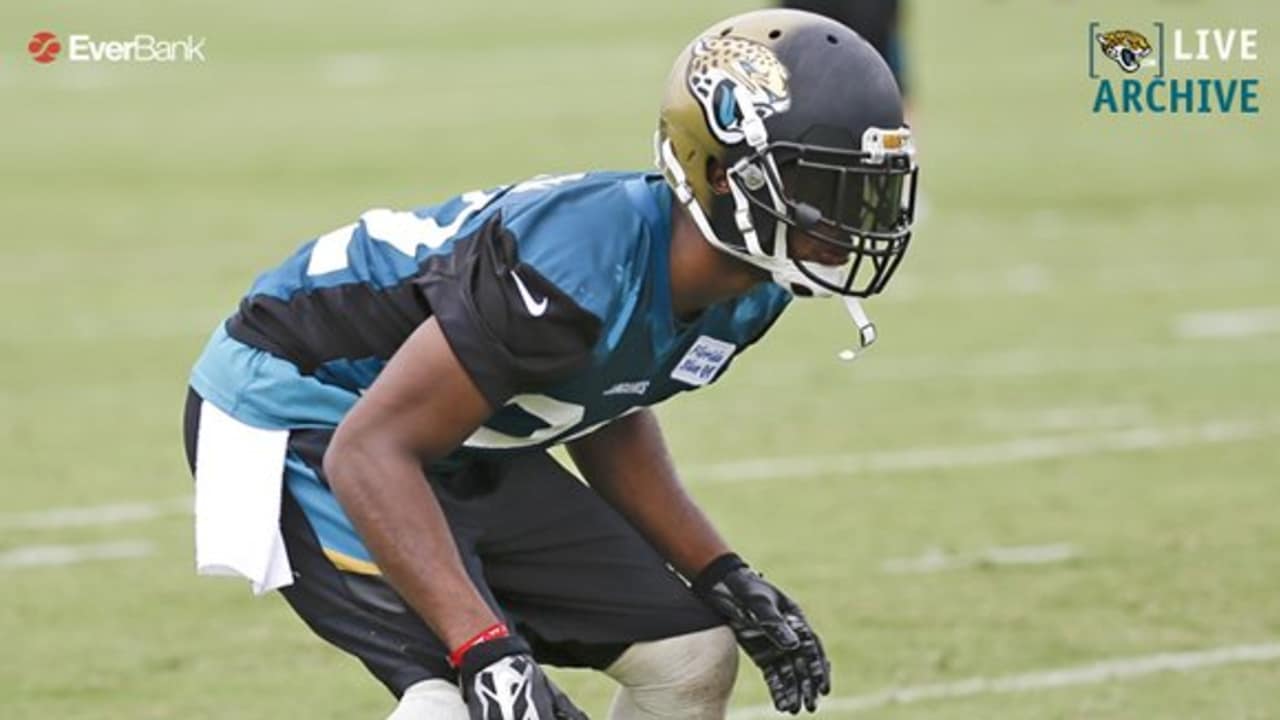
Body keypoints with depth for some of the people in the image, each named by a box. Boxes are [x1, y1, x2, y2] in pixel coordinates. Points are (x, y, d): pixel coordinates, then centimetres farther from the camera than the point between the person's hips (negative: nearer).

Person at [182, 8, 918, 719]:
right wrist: (485, 651, -43)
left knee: (690, 659, 5)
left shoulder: (746, 289, -9)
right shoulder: (587, 262, -36)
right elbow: (371, 449, -36)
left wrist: (723, 578, 5)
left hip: (464, 447, 9)